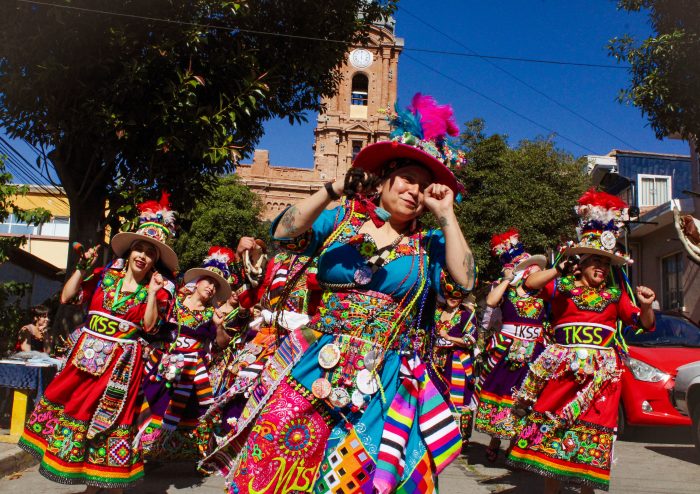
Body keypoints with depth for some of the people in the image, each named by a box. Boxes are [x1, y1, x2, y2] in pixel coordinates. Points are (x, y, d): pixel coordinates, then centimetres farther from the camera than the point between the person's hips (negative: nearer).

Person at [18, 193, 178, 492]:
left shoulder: (157, 288, -3)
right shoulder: (105, 275, 4)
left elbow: (149, 326, -14)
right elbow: (66, 298, 3)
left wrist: (153, 293, -20)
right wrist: (82, 268, -3)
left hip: (121, 364, -4)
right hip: (86, 356, 4)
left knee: (108, 419, 2)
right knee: (75, 408, 10)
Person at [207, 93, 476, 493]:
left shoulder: (429, 244, 6)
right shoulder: (340, 220, 4)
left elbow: (462, 283, -9)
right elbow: (285, 234, -9)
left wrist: (447, 215, -8)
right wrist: (333, 190, -18)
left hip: (385, 382, 0)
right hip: (318, 367, 0)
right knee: (280, 456, -2)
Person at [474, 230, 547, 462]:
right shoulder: (503, 289, 2)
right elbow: (491, 301, -17)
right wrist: (507, 279, -10)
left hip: (533, 351, 2)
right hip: (504, 347, -2)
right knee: (500, 389, 4)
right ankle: (495, 440, 20)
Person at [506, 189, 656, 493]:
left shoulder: (615, 294, 13)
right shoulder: (562, 287, 6)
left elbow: (644, 324, 11)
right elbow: (530, 282, -9)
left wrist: (646, 306, -9)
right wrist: (560, 269, -17)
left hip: (601, 372, 2)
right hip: (563, 367, -1)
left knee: (592, 431, 3)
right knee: (552, 425, -1)